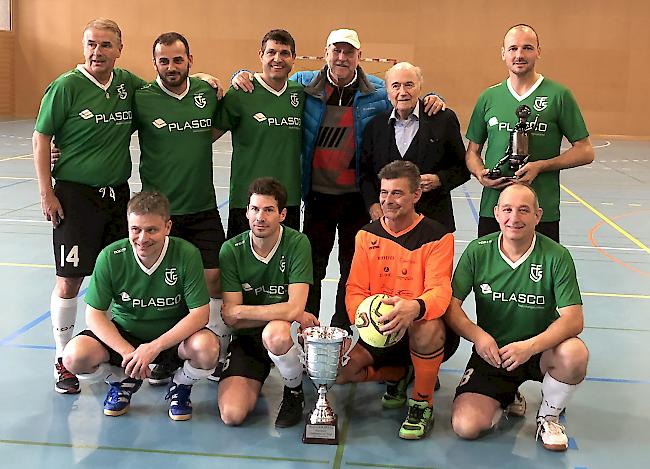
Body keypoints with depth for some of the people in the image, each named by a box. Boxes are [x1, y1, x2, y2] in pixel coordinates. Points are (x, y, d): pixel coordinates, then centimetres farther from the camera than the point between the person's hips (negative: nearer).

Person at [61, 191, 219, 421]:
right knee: (75, 356, -24)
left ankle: (180, 386, 4)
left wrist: (154, 347, -28)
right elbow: (94, 315, -12)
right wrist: (127, 352, -25)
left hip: (173, 336, -1)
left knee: (207, 348, -33)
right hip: (123, 333, 2)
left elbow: (200, 313, -20)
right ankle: (122, 380, 11)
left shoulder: (187, 255, -21)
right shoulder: (111, 257, -17)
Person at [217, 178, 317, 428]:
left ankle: (294, 391, -6)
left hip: (285, 334, -2)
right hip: (246, 340, 2)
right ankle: (254, 381, 19)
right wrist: (284, 314, -17)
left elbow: (294, 308, -23)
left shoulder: (297, 243, -14)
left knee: (275, 333, -38)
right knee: (231, 414, -17)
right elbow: (231, 319, -10)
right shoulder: (231, 250, -8)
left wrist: (240, 311, -14)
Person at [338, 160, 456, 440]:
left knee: (427, 328, -41)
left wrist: (414, 307, -45)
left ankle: (423, 403, -13)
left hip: (424, 329, -4)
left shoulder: (437, 236, -8)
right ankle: (399, 376, 11)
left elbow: (440, 290, -20)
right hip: (380, 333, 4)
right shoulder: (367, 235, 6)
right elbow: (355, 290, 2)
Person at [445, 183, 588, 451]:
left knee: (574, 354, -35)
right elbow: (451, 306, -7)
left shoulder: (556, 256, -12)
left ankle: (549, 416, -2)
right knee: (465, 426, -19)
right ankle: (507, 399, 18)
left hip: (541, 351, 0)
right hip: (491, 352, 1)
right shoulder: (478, 251, -7)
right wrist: (477, 335, -27)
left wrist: (530, 346, -33)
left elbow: (573, 319, -17)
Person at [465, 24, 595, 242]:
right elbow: (473, 152, 15)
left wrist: (540, 166, -14)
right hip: (492, 209, 3)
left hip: (543, 213, -2)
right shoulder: (488, 97, 8)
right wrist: (480, 174, -7)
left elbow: (585, 151, -1)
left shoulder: (559, 95, -1)